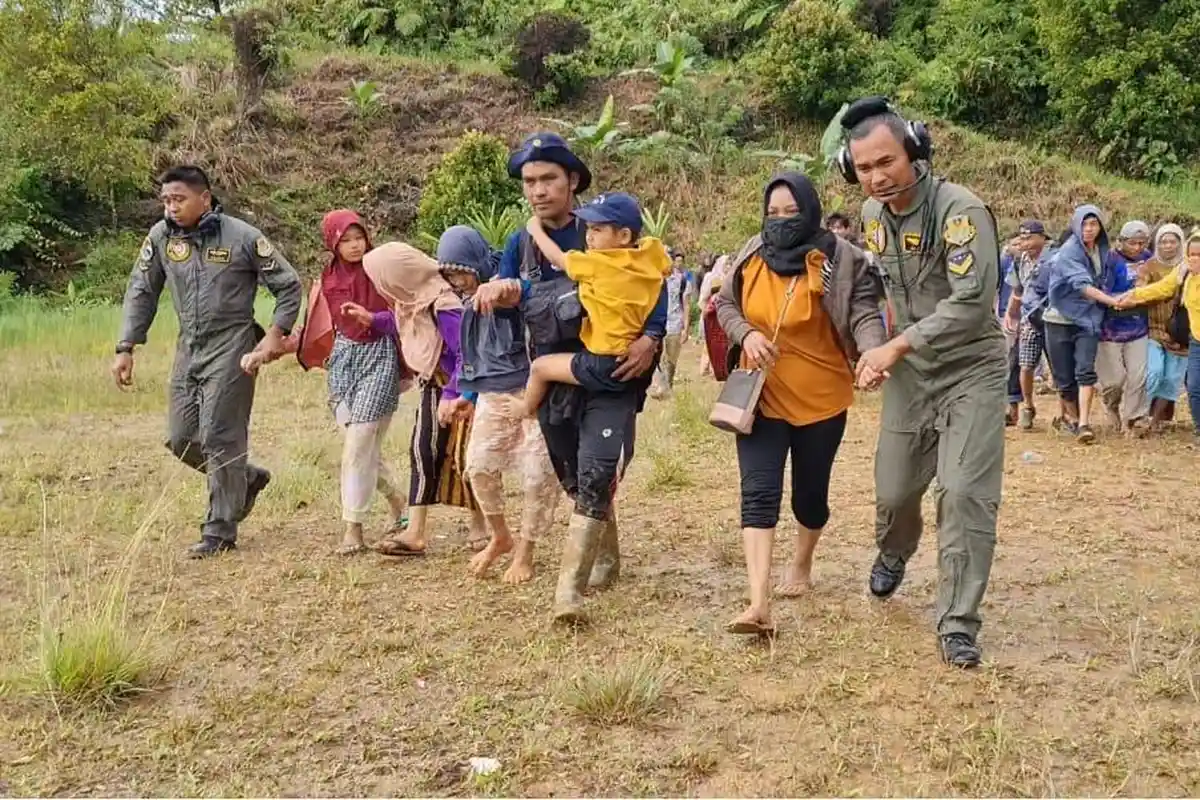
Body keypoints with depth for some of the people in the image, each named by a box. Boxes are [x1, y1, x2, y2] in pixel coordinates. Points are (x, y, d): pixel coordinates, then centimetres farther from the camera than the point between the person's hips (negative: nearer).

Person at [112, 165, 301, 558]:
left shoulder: (242, 237, -10)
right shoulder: (160, 236, 2)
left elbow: (288, 285, -2)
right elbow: (141, 293, 10)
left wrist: (275, 335, -12)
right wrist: (125, 348, 5)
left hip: (231, 348, -6)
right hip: (188, 348, 6)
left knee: (219, 436, -7)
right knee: (181, 439, 7)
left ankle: (220, 531, 4)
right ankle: (245, 479, 32)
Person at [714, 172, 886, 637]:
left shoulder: (838, 259, -13)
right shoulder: (753, 255, -1)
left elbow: (864, 313, -20)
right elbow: (725, 303, 9)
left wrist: (873, 353, -41)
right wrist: (746, 334, -12)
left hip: (821, 398, -2)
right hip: (762, 397, 2)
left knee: (809, 492, 14)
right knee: (758, 493, -11)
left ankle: (802, 563, 45)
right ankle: (759, 605, -16)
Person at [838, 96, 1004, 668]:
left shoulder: (960, 210, -22)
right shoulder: (872, 214, 1)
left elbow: (972, 302, -29)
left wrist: (897, 345, -26)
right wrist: (876, 349, 4)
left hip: (971, 370, -5)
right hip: (909, 370, 6)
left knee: (965, 493, -12)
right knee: (894, 490, 11)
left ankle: (958, 625, -1)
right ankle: (894, 553, 45)